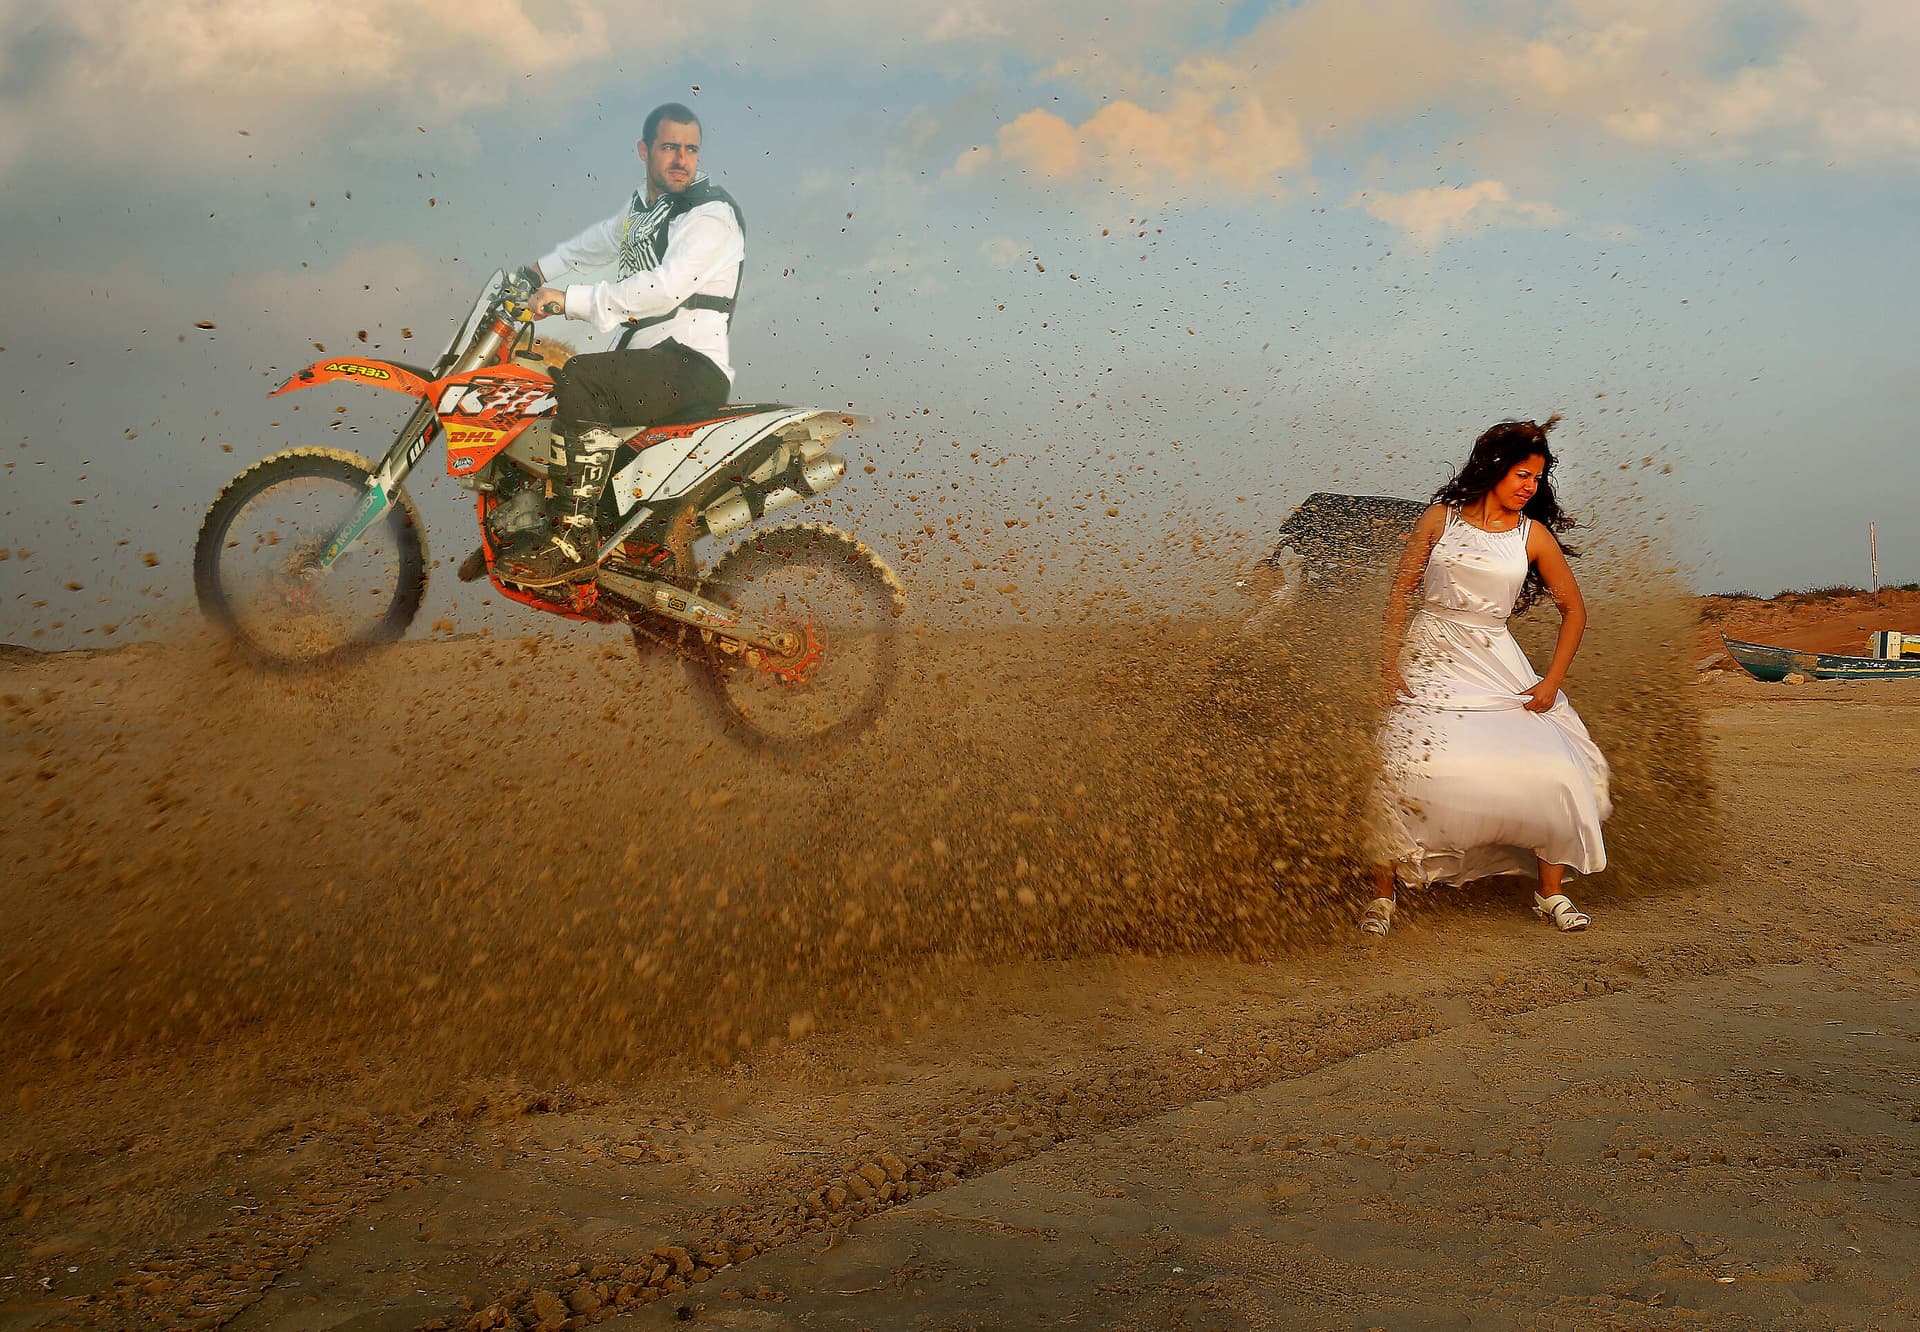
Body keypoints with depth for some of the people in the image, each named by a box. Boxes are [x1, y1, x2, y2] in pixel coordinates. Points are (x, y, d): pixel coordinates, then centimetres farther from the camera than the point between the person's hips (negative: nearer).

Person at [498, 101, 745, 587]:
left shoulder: (711, 213, -12)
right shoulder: (643, 203, 17)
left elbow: (665, 288, -26)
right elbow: (602, 239, 41)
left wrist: (572, 300, -26)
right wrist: (543, 269, 42)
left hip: (693, 366, -10)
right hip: (646, 357, 10)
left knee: (579, 380, -31)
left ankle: (575, 541, -33)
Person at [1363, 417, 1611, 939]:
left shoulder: (1534, 534, 6)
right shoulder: (1440, 519, 4)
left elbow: (1574, 609, 11)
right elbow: (1401, 591, 5)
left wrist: (1551, 682, 2)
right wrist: (1390, 662, -5)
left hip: (1496, 667, 2)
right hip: (1427, 658, -1)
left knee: (1552, 772, -13)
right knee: (1407, 767, -20)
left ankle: (1551, 891, 5)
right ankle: (1382, 891, -6)